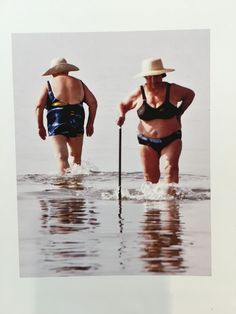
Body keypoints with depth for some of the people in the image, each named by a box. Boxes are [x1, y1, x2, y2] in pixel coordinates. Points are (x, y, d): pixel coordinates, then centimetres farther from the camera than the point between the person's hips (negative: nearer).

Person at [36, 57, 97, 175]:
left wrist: (40, 127, 5)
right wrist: (90, 124, 13)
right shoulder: (79, 83, 14)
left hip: (57, 124, -3)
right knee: (76, 156, 17)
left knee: (62, 157, -5)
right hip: (76, 123, 3)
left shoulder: (49, 84, 6)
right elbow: (93, 102, 9)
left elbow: (39, 106, -3)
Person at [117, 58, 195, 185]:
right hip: (147, 142, 1)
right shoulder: (139, 93, -1)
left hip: (171, 140, -1)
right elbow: (122, 105, 14)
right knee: (150, 176, 6)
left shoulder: (173, 90, -3)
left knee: (171, 168, -17)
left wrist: (179, 113, 6)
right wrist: (122, 115, -8)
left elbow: (190, 94, 16)